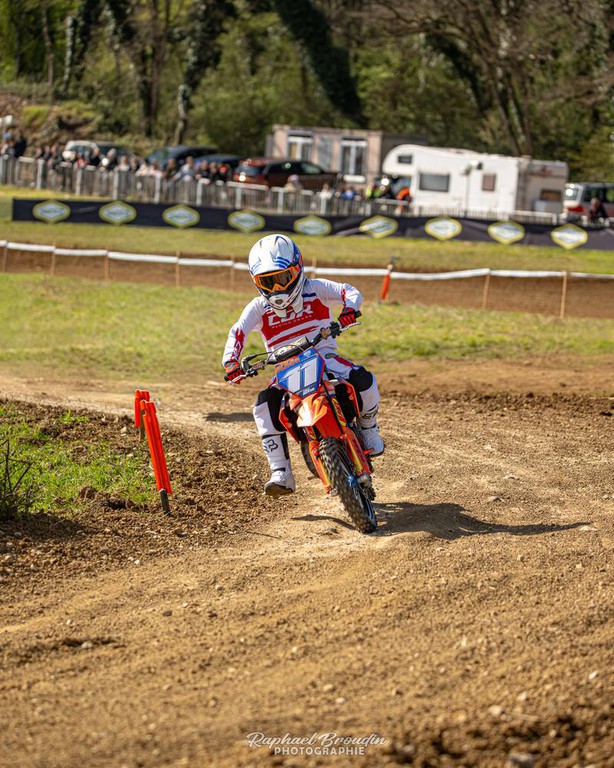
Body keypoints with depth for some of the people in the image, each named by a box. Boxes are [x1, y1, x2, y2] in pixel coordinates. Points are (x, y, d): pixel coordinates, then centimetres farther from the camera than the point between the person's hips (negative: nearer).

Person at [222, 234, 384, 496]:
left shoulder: (315, 290, 2)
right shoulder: (258, 307, 4)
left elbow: (349, 292, -7)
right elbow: (237, 332, -9)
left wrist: (349, 309, -32)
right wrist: (231, 361, -29)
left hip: (324, 357, -1)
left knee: (363, 380, -27)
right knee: (265, 406, -27)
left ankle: (368, 428, 6)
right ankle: (281, 473, -25)